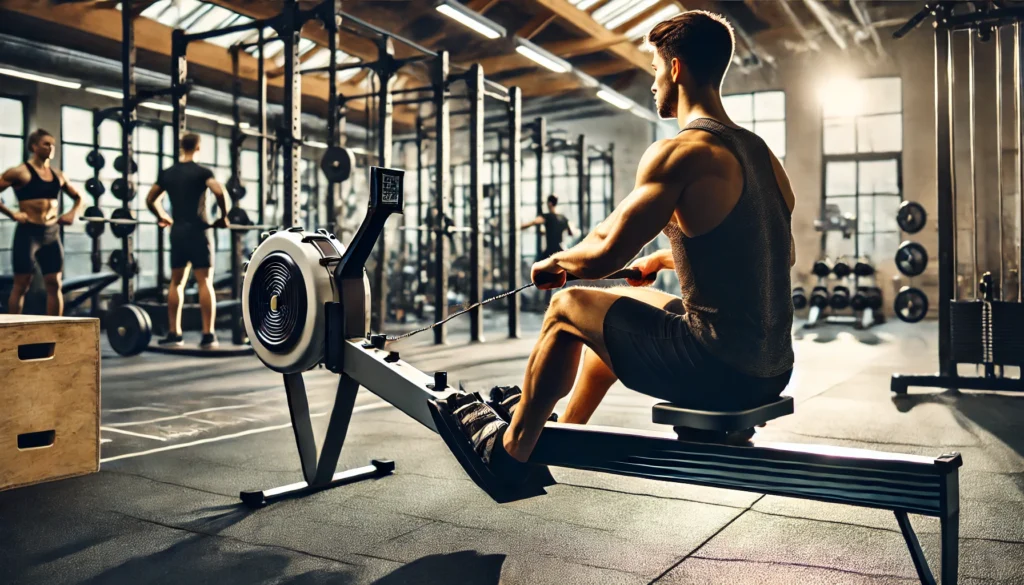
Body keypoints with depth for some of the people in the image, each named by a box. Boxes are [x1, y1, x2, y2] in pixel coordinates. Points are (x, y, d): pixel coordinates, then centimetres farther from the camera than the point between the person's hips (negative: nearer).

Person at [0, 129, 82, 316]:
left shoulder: (57, 175, 12)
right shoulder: (20, 172, -5)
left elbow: (78, 197, 24)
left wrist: (73, 213, 6)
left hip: (52, 234, 5)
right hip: (28, 233, -5)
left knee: (55, 284, 5)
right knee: (21, 285, 0)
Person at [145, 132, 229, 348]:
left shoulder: (167, 173, 12)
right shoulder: (201, 171, -5)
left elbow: (150, 200, 16)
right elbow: (219, 192, -23)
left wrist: (162, 218, 31)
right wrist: (224, 217, -10)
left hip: (177, 232, 5)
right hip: (197, 231, -5)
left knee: (176, 282, 12)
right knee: (204, 282, -5)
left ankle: (173, 334, 14)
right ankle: (208, 335, -9)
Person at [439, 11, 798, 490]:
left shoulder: (679, 152, -15)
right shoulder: (760, 153, 11)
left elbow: (603, 254, -19)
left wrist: (555, 262, 5)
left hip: (715, 368, -8)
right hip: (771, 371, 8)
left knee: (569, 307, 10)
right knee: (622, 303, 28)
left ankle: (509, 450, 26)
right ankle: (562, 429, 44)